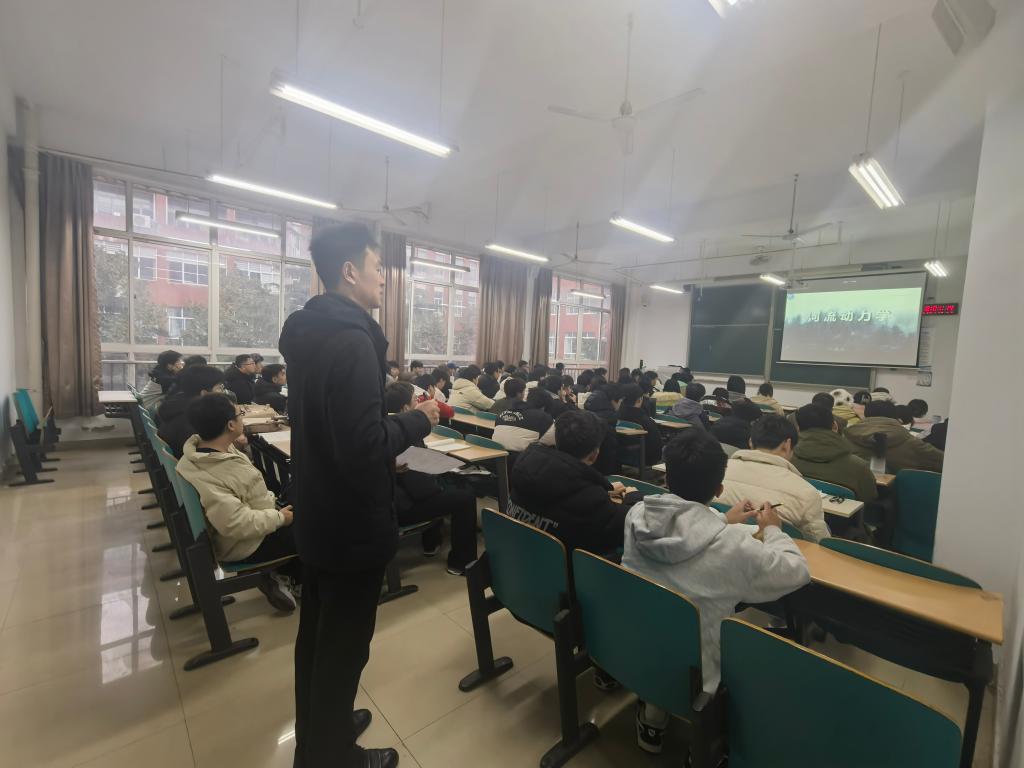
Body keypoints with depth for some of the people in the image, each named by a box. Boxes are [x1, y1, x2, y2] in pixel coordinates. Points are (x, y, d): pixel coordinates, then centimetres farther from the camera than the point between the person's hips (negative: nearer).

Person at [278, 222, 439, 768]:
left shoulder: (307, 332, 6)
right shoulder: (352, 340, -25)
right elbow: (363, 448, -32)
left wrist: (397, 417, 12)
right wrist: (417, 421, -16)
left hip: (317, 513, 10)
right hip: (352, 523, -10)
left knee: (316, 632, 25)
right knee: (342, 646, 12)